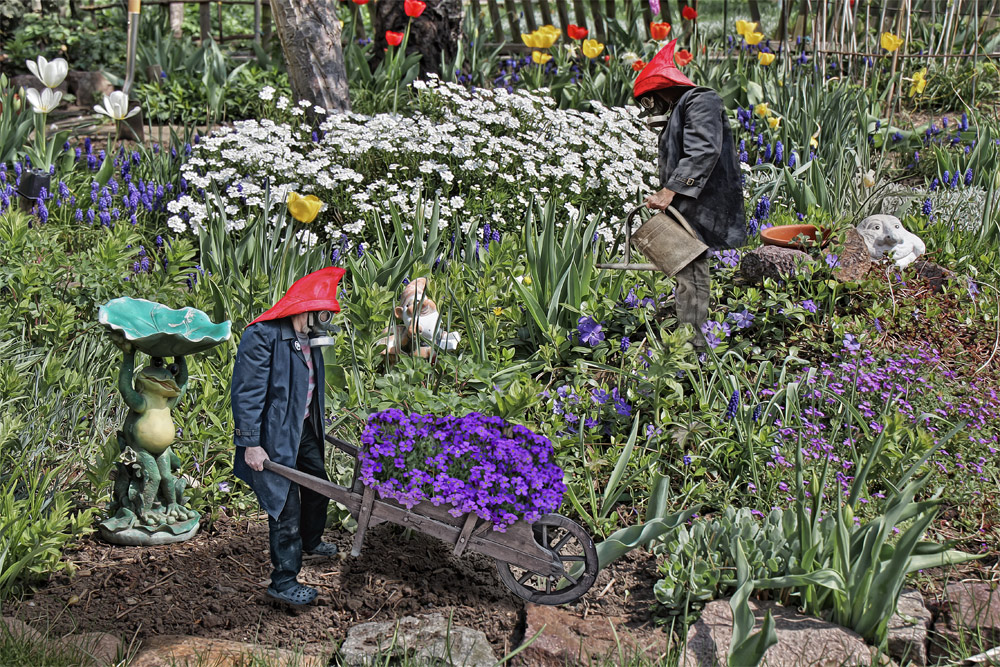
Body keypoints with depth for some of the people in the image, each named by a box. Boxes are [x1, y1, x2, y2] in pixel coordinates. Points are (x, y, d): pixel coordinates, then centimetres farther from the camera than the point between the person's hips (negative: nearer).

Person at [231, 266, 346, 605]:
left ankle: (310, 541, 51)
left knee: (318, 485, 24)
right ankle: (283, 580, 4)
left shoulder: (308, 339, 7)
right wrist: (250, 443, -24)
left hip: (304, 430, 9)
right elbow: (246, 392, -23)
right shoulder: (262, 336, -22)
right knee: (285, 506, -6)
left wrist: (317, 424, 22)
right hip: (274, 436, -9)